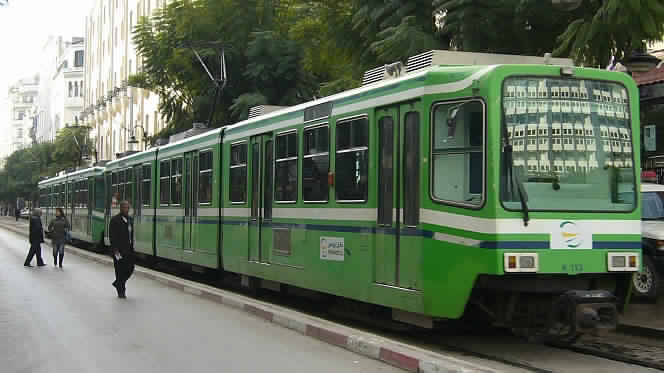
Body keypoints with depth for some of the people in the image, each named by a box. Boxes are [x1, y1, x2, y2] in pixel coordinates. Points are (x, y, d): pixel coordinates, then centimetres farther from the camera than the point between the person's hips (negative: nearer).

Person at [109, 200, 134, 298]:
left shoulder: (130, 220, 12)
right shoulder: (115, 220, -11)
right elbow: (112, 236, -14)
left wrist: (132, 248, 13)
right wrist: (115, 250, -19)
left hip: (128, 250, 7)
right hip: (119, 250, -7)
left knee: (130, 268, 7)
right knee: (120, 270, 1)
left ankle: (118, 283, 29)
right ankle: (120, 291, 13)